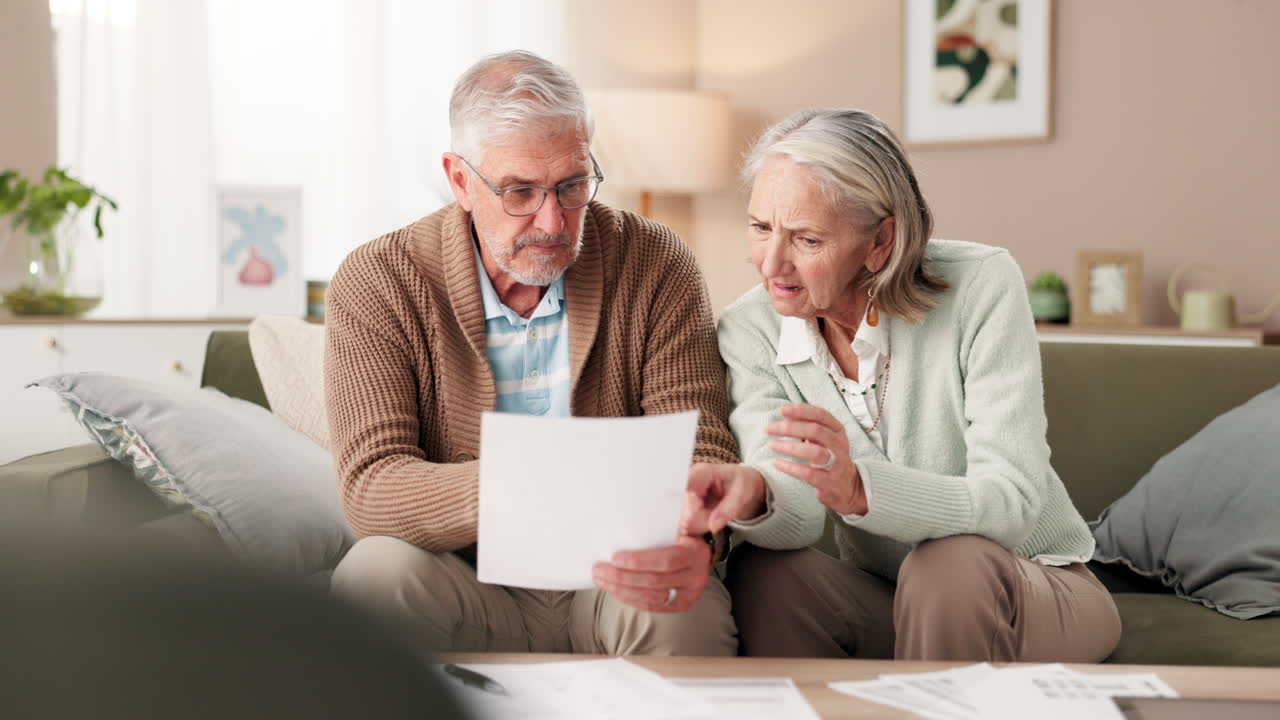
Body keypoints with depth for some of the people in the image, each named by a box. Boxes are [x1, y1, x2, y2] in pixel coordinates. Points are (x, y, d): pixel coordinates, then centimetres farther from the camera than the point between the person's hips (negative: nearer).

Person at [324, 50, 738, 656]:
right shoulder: (374, 284, -6)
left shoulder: (656, 265, -2)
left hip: (615, 585, -1)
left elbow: (701, 451, -8)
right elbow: (370, 483, -16)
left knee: (691, 605, -34)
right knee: (375, 573, -31)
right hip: (467, 591, 1)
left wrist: (691, 543, -34)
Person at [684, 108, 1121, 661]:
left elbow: (1014, 502, -27)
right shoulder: (749, 331, -9)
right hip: (882, 600, 2)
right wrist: (754, 496, -44)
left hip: (1036, 592, -2)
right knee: (761, 574, -27)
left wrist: (859, 490, -45)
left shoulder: (981, 288, -19)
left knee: (950, 564, -34)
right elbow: (796, 517, -19)